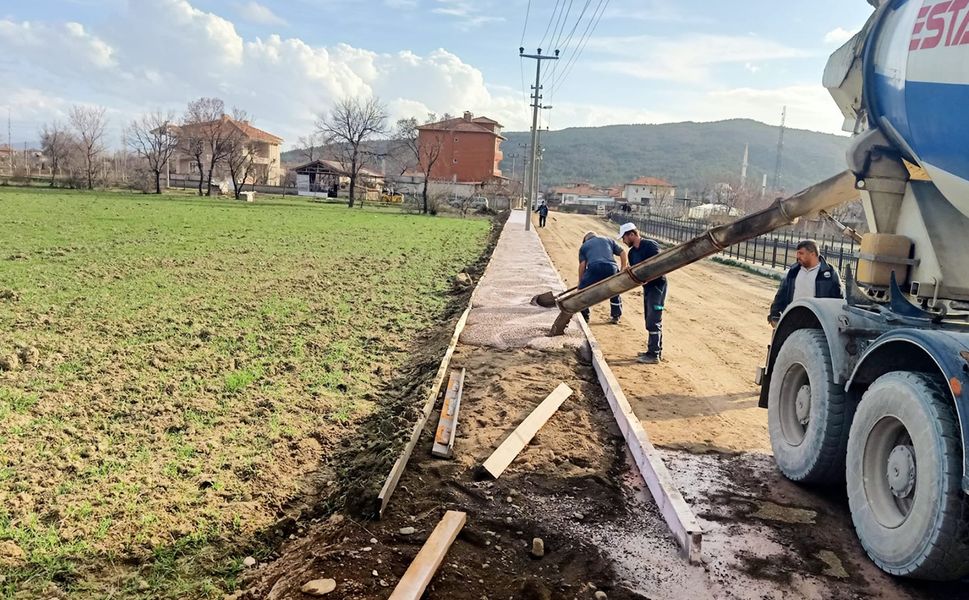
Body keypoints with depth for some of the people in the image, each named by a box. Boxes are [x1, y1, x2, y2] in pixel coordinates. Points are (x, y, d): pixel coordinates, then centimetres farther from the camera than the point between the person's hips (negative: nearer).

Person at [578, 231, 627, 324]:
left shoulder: (584, 246, 26)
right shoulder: (608, 240, 32)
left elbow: (582, 265, 13)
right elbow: (622, 252, 22)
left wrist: (580, 282, 16)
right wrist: (623, 268, 24)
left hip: (594, 268, -2)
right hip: (611, 268, 2)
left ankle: (584, 316, 16)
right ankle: (616, 317, 29)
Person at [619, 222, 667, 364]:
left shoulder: (651, 246, -18)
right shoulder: (632, 253, 8)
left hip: (657, 285, -9)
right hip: (647, 286, 9)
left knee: (653, 321, -8)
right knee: (651, 320, 15)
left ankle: (653, 355, -4)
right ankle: (655, 350, 25)